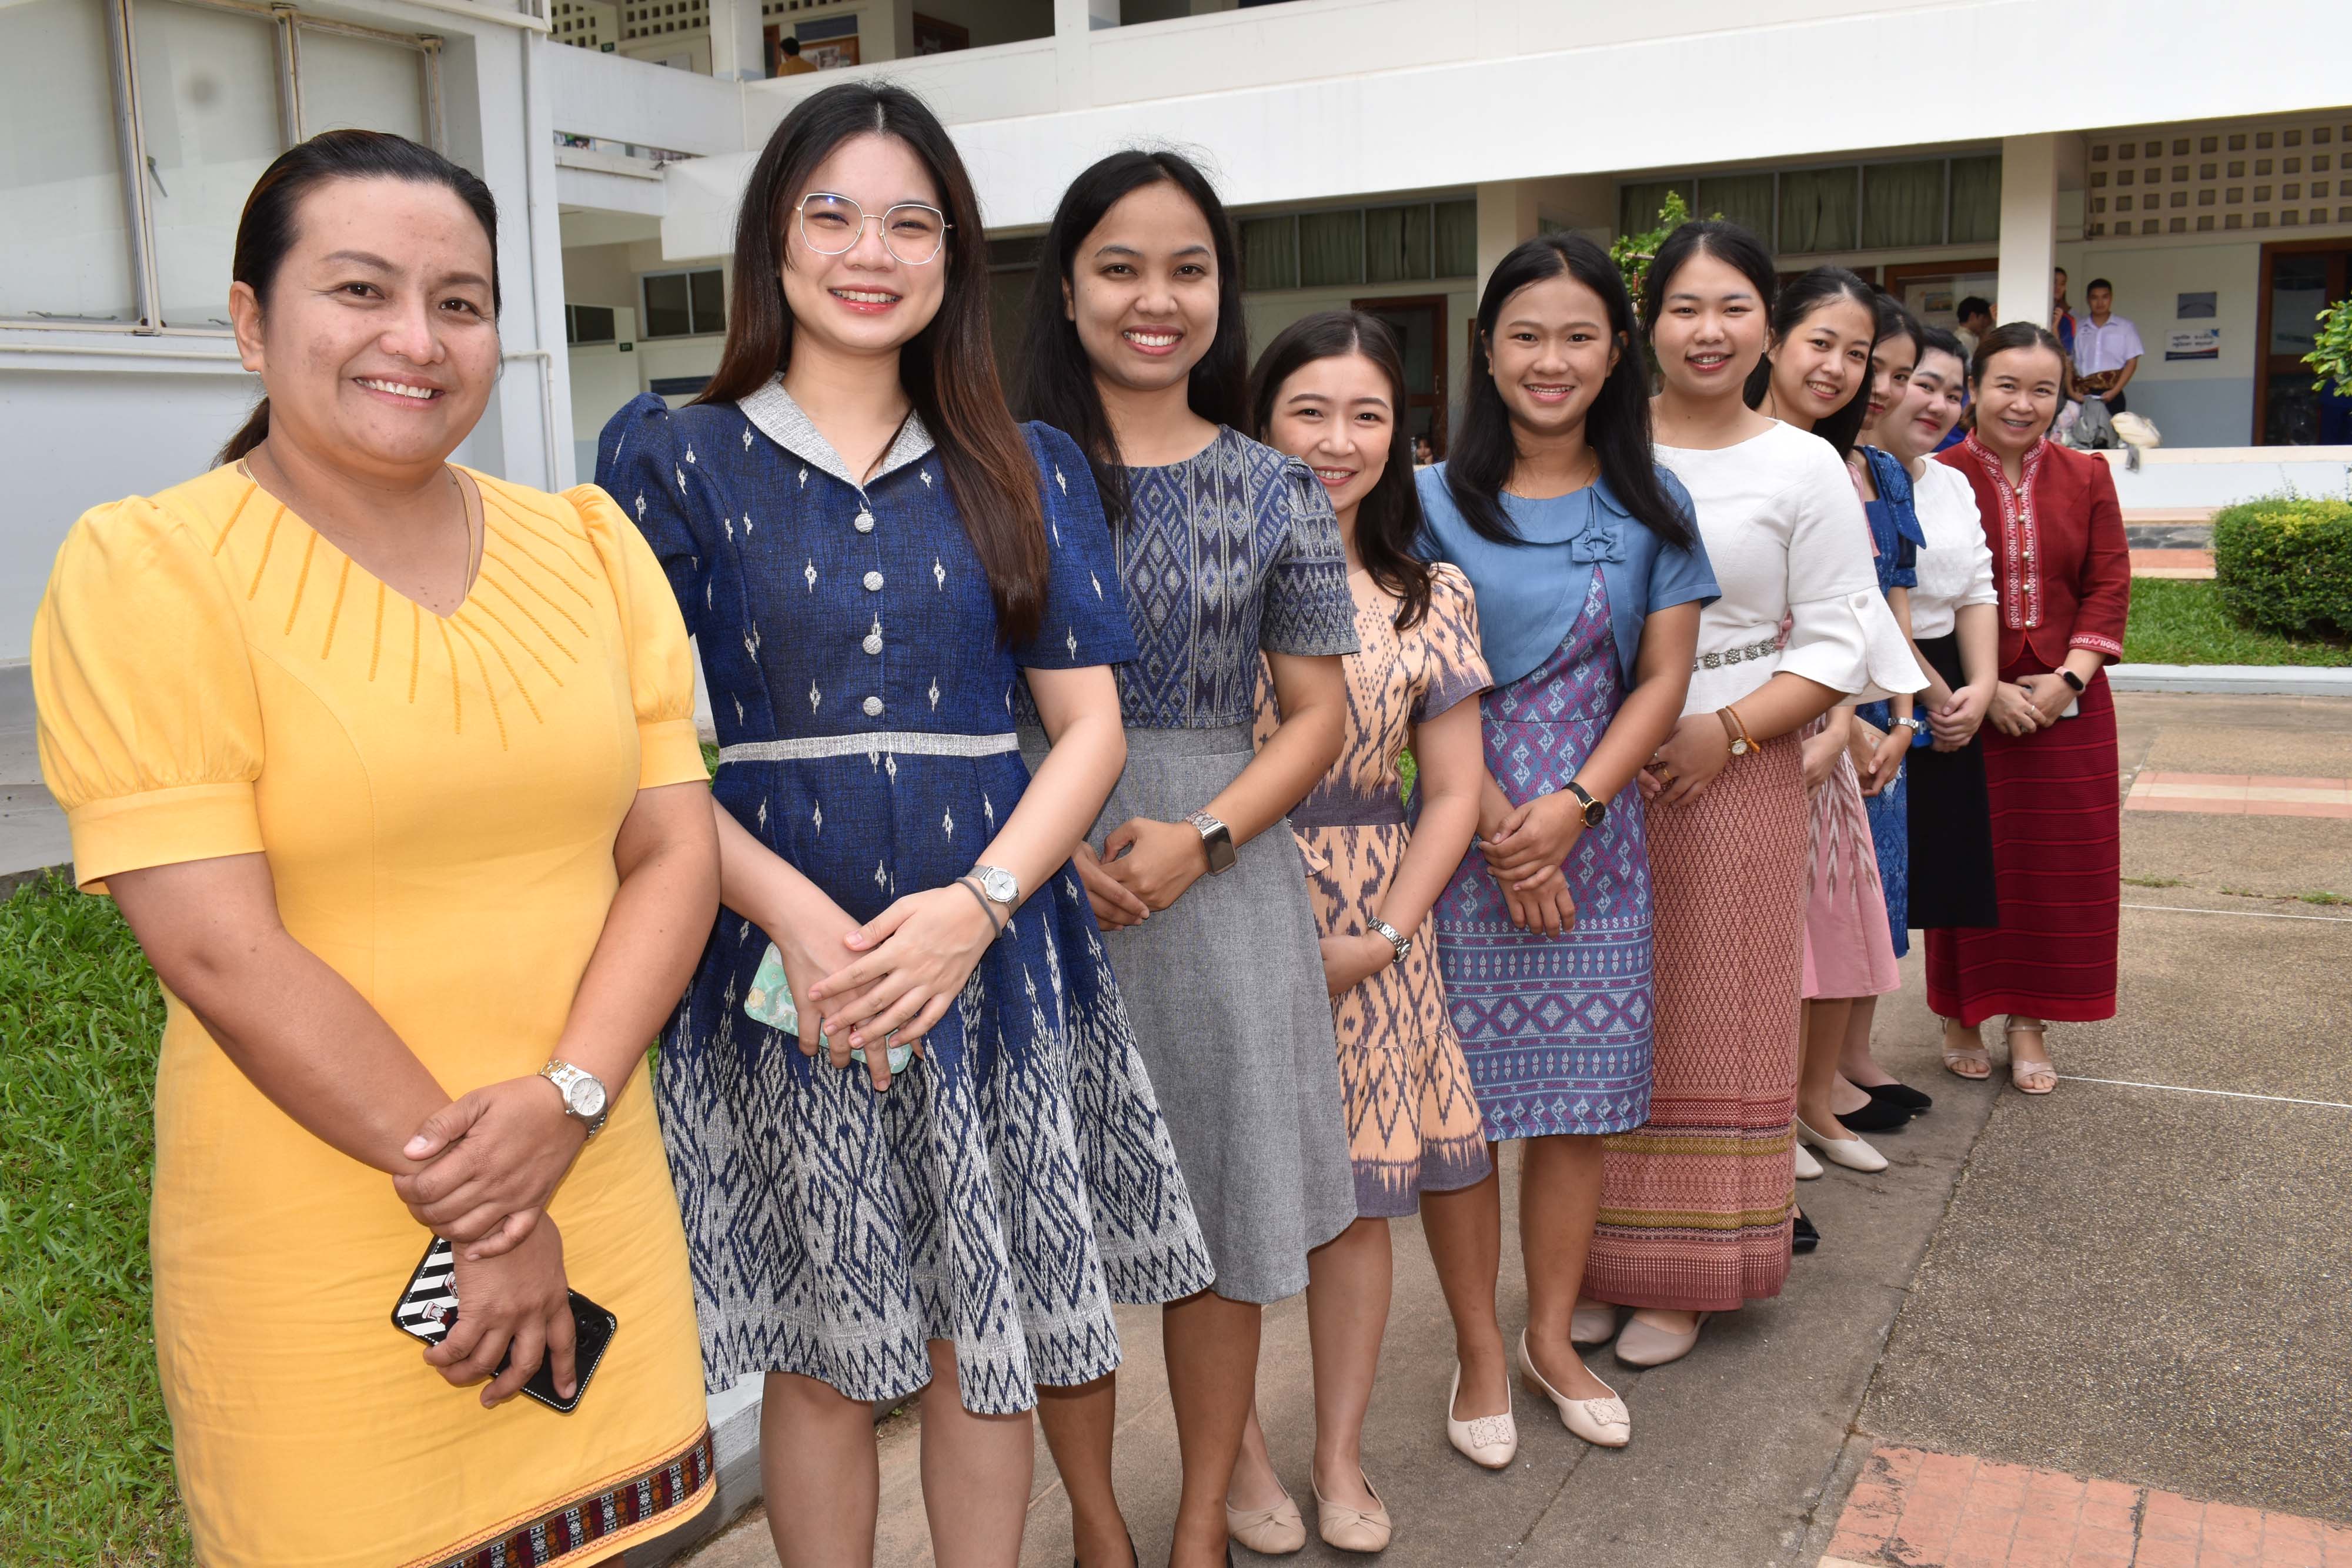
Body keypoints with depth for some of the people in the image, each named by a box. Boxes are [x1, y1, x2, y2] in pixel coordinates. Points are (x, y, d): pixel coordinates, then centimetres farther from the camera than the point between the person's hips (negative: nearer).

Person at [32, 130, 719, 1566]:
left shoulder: (590, 545, 5)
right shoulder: (147, 570, -8)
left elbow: (675, 851, 1)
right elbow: (222, 952, -15)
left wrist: (567, 1102, -14)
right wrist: (470, 1203, -14)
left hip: (594, 1197, 4)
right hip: (316, 1246, -3)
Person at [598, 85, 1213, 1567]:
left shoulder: (1025, 472, 8)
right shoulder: (678, 460, 3)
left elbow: (1092, 723, 2)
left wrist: (975, 905, -14)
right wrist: (796, 911, -18)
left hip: (998, 960, 2)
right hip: (781, 966, -1)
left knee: (987, 1341, 11)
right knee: (823, 1356, 10)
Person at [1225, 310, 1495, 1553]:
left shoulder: (1433, 599, 6)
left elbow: (1451, 793, 6)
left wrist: (1379, 938, -5)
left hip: (1370, 941, 3)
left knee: (1360, 1195, 10)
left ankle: (1340, 1457, 28)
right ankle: (1241, 1458, 23)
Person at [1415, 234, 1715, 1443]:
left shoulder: (1651, 506, 7)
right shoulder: (1437, 502, 0)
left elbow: (1663, 677, 2)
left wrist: (1571, 808, -11)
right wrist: (1501, 827, -13)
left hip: (1596, 835, 2)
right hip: (1464, 834, -2)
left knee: (1579, 1095, 9)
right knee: (1459, 1100, 2)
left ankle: (1552, 1333, 27)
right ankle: (1478, 1346, 20)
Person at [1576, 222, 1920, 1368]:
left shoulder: (1805, 468, 1)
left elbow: (1834, 645, 0)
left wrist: (1724, 732, -14)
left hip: (1734, 773, -1)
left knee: (1711, 1023, 7)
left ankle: (1689, 1278, 21)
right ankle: (1602, 1261, 22)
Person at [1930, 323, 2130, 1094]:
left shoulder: (2087, 477, 6)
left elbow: (2108, 586, 3)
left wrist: (2068, 677, -10)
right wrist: (1986, 689, -15)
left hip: (2067, 703, 3)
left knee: (2060, 862, 6)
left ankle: (2029, 1023, 20)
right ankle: (1961, 1018, 19)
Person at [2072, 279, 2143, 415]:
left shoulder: (2126, 328, 7)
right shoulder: (2077, 328, 11)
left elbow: (2131, 362, 4)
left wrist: (2114, 392, -8)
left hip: (2110, 395, -1)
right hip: (2082, 395, 1)